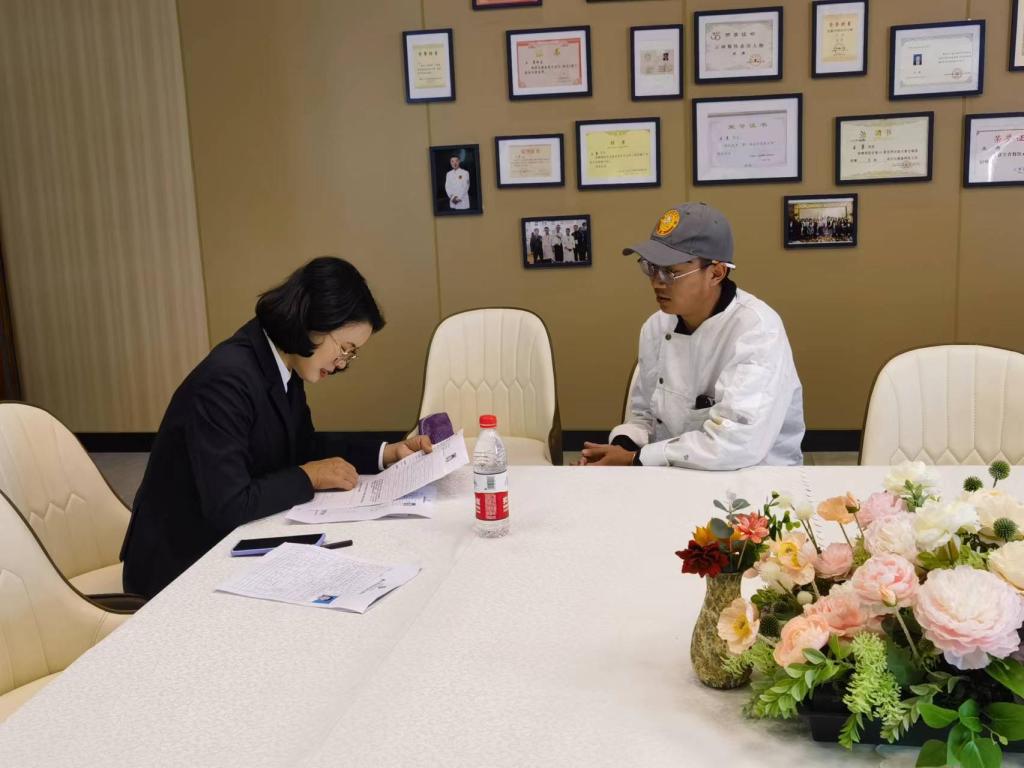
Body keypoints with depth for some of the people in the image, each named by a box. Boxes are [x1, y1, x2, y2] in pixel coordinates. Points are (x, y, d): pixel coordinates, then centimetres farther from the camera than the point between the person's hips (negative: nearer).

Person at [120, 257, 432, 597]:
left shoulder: (283, 367, -1)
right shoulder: (227, 379, -28)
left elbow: (303, 446, 14)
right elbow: (228, 506, -32)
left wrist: (387, 453, 2)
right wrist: (308, 477, -18)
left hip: (228, 543, 8)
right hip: (181, 563, -8)